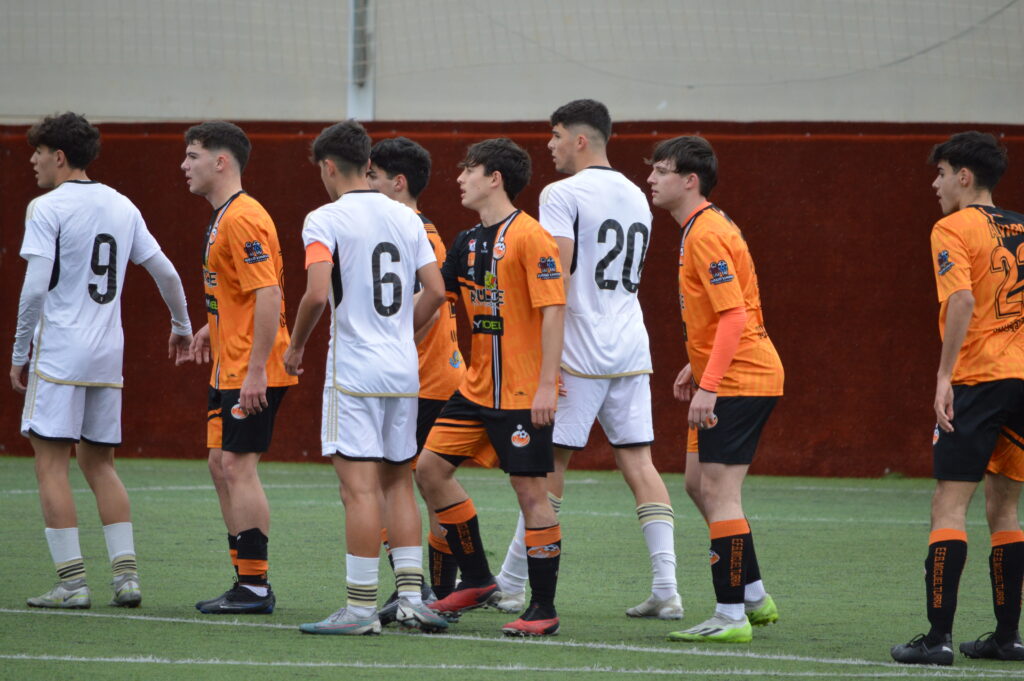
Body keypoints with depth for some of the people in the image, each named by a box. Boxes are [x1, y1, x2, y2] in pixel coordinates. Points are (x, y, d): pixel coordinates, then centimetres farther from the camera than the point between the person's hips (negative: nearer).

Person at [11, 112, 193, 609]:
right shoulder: (121, 207, 11)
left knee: (51, 463, -3)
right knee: (99, 464, 14)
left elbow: (35, 288, -14)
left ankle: (72, 582, -7)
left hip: (59, 352, -6)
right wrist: (182, 326, 30)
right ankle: (126, 574, 7)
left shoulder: (46, 209, -8)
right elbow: (166, 273, 14)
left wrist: (20, 354, -5)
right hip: (108, 355, 6)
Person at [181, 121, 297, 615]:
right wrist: (214, 327, 21)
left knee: (237, 465, -10)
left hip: (252, 370, -11)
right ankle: (246, 581, 15)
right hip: (229, 368, 11)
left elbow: (269, 295, -24)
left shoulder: (242, 218, -17)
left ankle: (255, 587, -7)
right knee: (221, 464, 11)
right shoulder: (223, 217, 15)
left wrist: (256, 370, -26)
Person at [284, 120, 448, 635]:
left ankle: (361, 607, -6)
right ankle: (411, 597, 12)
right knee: (398, 482, 14)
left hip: (354, 373, -6)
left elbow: (317, 294, -18)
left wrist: (296, 346, -3)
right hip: (405, 371, 6)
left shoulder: (325, 220, -8)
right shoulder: (406, 218, 10)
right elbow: (435, 291, 9)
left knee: (360, 487, -6)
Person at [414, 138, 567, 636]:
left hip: (524, 391, -9)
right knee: (431, 468, 7)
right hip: (478, 386, 9)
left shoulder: (529, 236, -13)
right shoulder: (468, 242, 12)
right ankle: (476, 581, 17)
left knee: (531, 491, -5)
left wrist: (547, 385, -21)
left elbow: (553, 310, -17)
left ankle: (544, 609, 2)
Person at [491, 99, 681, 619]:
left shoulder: (563, 194, -8)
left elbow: (556, 278, -16)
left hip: (579, 352, -6)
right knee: (637, 460, 3)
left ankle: (510, 585, 7)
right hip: (632, 349, 6)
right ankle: (666, 589, -6)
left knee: (550, 461, 0)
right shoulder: (636, 197, 15)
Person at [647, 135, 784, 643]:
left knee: (719, 491, -9)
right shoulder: (700, 228, 15)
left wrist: (708, 384, -27)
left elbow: (733, 315, -24)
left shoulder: (707, 235, -18)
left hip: (738, 380, -11)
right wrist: (697, 366, 22)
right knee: (699, 483, 16)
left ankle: (731, 616, -7)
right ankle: (753, 596, 23)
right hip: (728, 376, 11)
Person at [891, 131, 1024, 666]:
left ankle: (938, 636, -12)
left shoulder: (953, 230, -5)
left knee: (950, 505, -6)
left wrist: (944, 376, -18)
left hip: (979, 381, -7)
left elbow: (962, 301, -18)